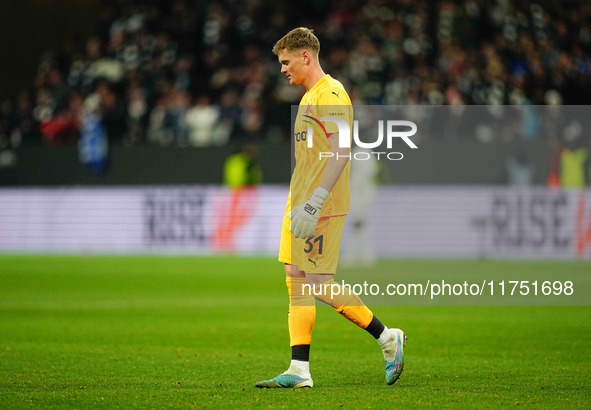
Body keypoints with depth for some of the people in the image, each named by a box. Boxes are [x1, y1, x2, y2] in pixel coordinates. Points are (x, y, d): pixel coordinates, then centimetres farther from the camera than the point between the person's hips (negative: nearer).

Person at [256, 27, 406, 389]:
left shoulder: (330, 94, -12)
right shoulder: (310, 97, 19)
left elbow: (341, 152, -21)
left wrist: (315, 202, -26)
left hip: (322, 207, -10)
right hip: (301, 204, 10)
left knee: (319, 282, -11)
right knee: (297, 280, 5)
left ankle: (388, 338, 2)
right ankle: (299, 370, 4)